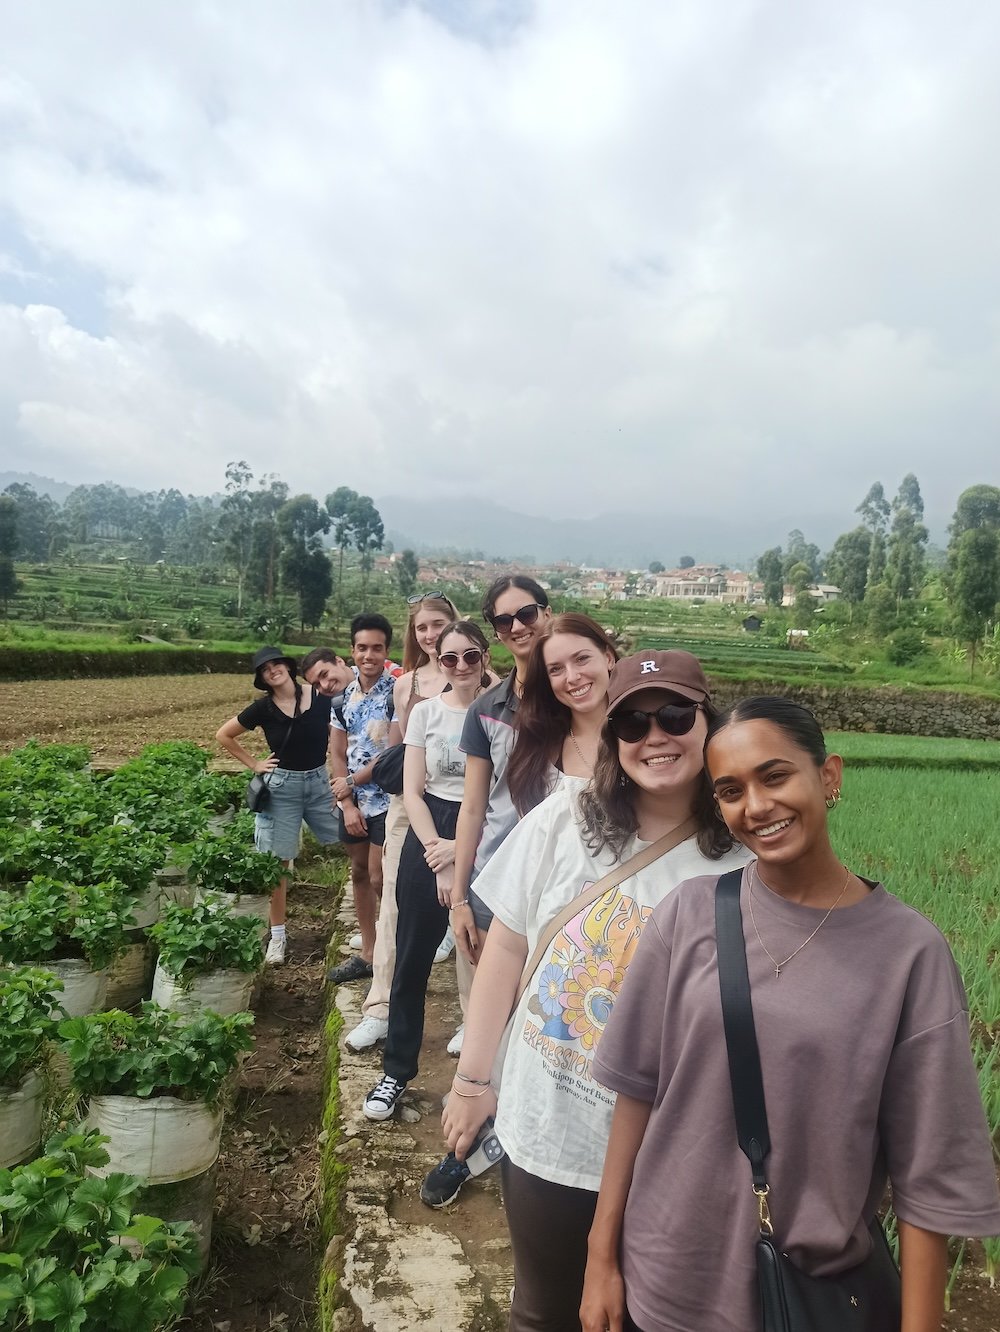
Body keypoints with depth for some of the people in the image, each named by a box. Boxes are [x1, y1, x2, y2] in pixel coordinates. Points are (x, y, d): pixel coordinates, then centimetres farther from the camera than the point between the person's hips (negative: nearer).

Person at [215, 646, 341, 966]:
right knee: (278, 862, 4)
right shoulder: (264, 708, -4)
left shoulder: (321, 698, -5)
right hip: (281, 787, 0)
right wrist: (253, 764, 3)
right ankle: (277, 935, 17)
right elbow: (223, 735, 8)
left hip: (320, 782, 1)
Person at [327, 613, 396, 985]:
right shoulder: (344, 695, 5)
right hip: (352, 801, 6)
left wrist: (351, 781, -9)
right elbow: (337, 754, 5)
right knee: (359, 873, 14)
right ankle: (367, 952, 28)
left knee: (380, 879, -5)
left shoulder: (396, 692, -13)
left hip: (386, 799, -6)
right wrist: (347, 805, -3)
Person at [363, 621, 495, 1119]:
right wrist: (438, 859, -8)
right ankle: (396, 1072, 24)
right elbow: (412, 792, 1)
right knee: (411, 960, 8)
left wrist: (461, 849, -12)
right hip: (429, 839, 2)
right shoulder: (426, 712, 3)